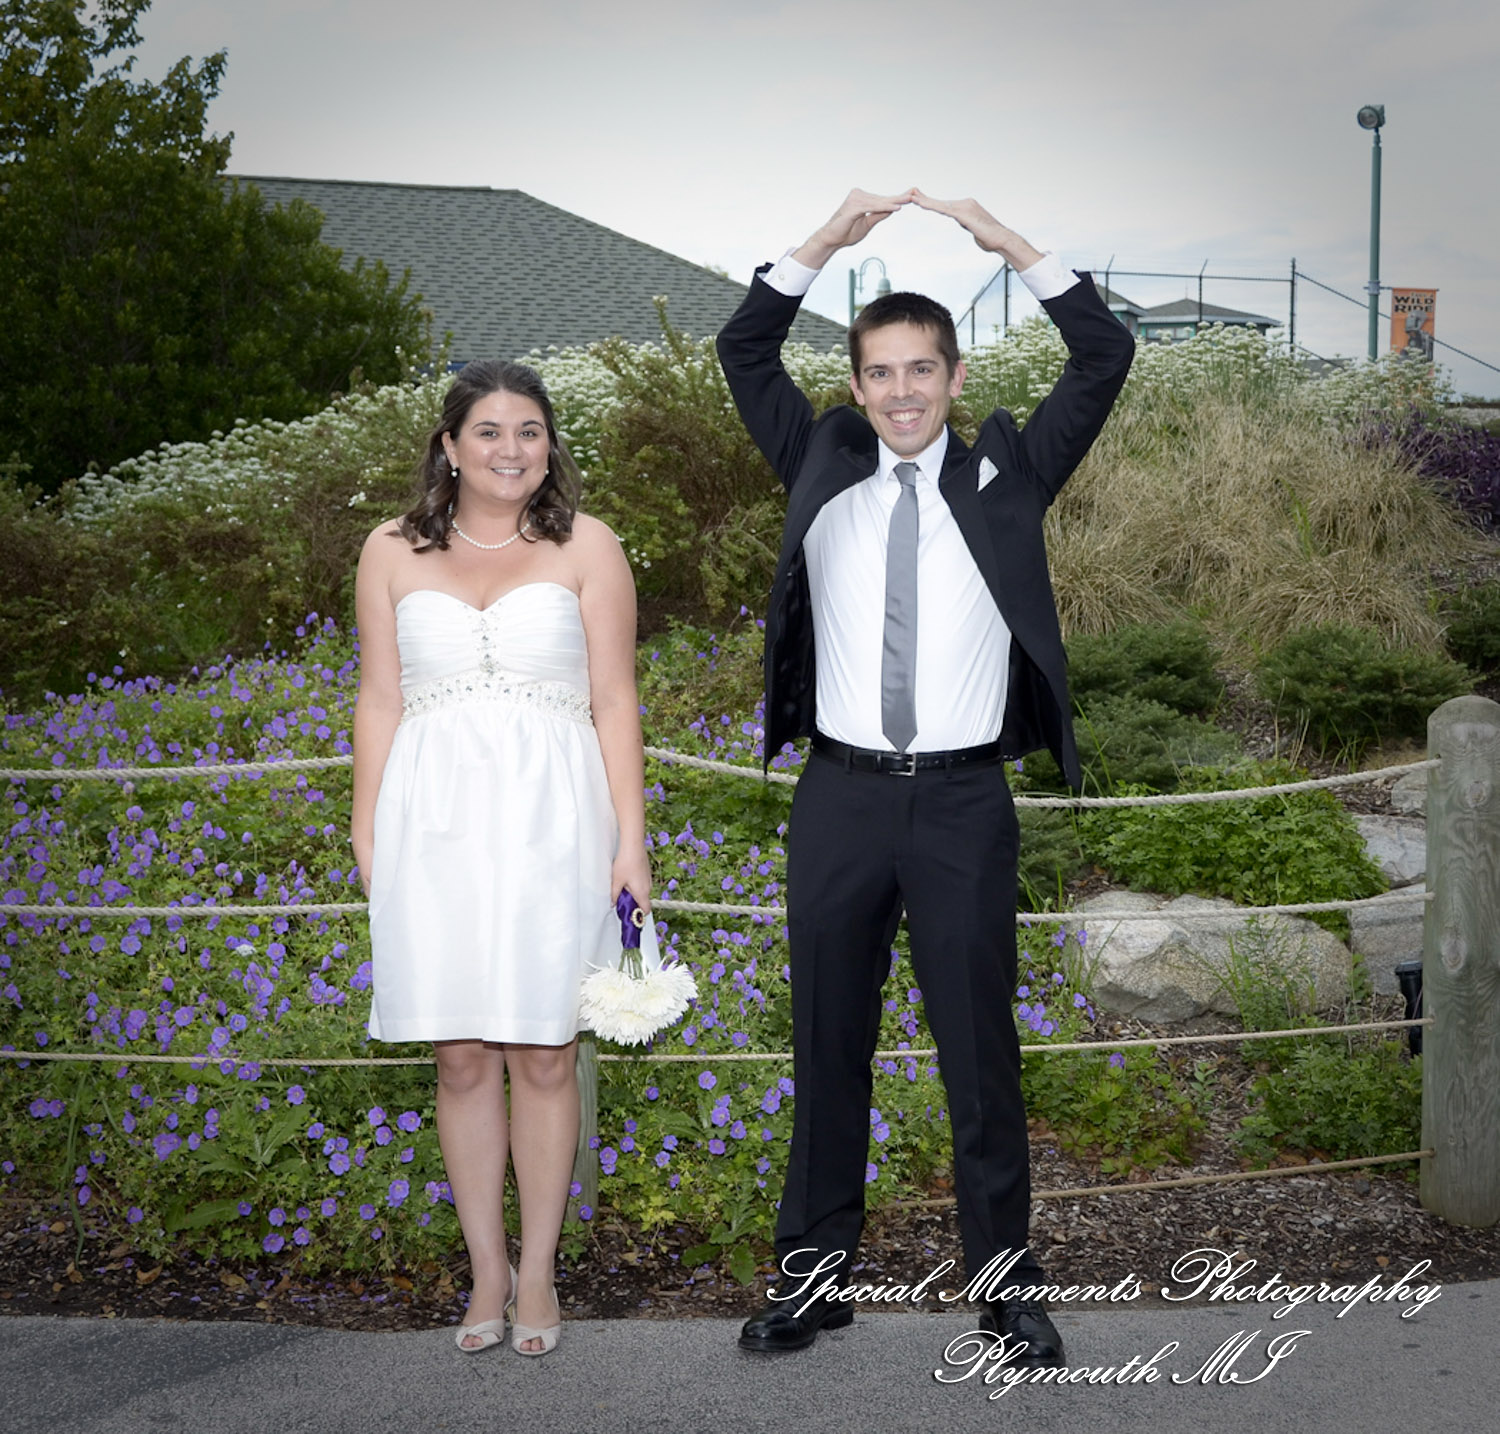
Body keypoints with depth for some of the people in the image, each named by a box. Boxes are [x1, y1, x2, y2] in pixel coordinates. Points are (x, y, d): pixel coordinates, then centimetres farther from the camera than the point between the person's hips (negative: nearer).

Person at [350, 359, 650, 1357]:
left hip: (548, 823, -1)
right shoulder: (394, 553, 10)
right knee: (463, 1055, 4)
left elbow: (615, 703, 4)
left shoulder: (585, 547, 5)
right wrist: (368, 837, 5)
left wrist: (630, 838, -2)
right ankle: (487, 1270, 16)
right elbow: (380, 704, 10)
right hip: (435, 824, 1)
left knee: (543, 1053, 2)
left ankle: (539, 1272, 15)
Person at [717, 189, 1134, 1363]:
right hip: (842, 795, 1)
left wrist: (1006, 243, -5)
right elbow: (745, 349, 6)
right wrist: (830, 240, -4)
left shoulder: (1006, 476, 6)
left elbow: (1107, 356, 2)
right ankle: (816, 1275, 19)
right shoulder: (822, 471, 9)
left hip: (965, 798, -1)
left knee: (980, 1049, 5)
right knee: (829, 1049, 9)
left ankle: (1007, 1282, 15)